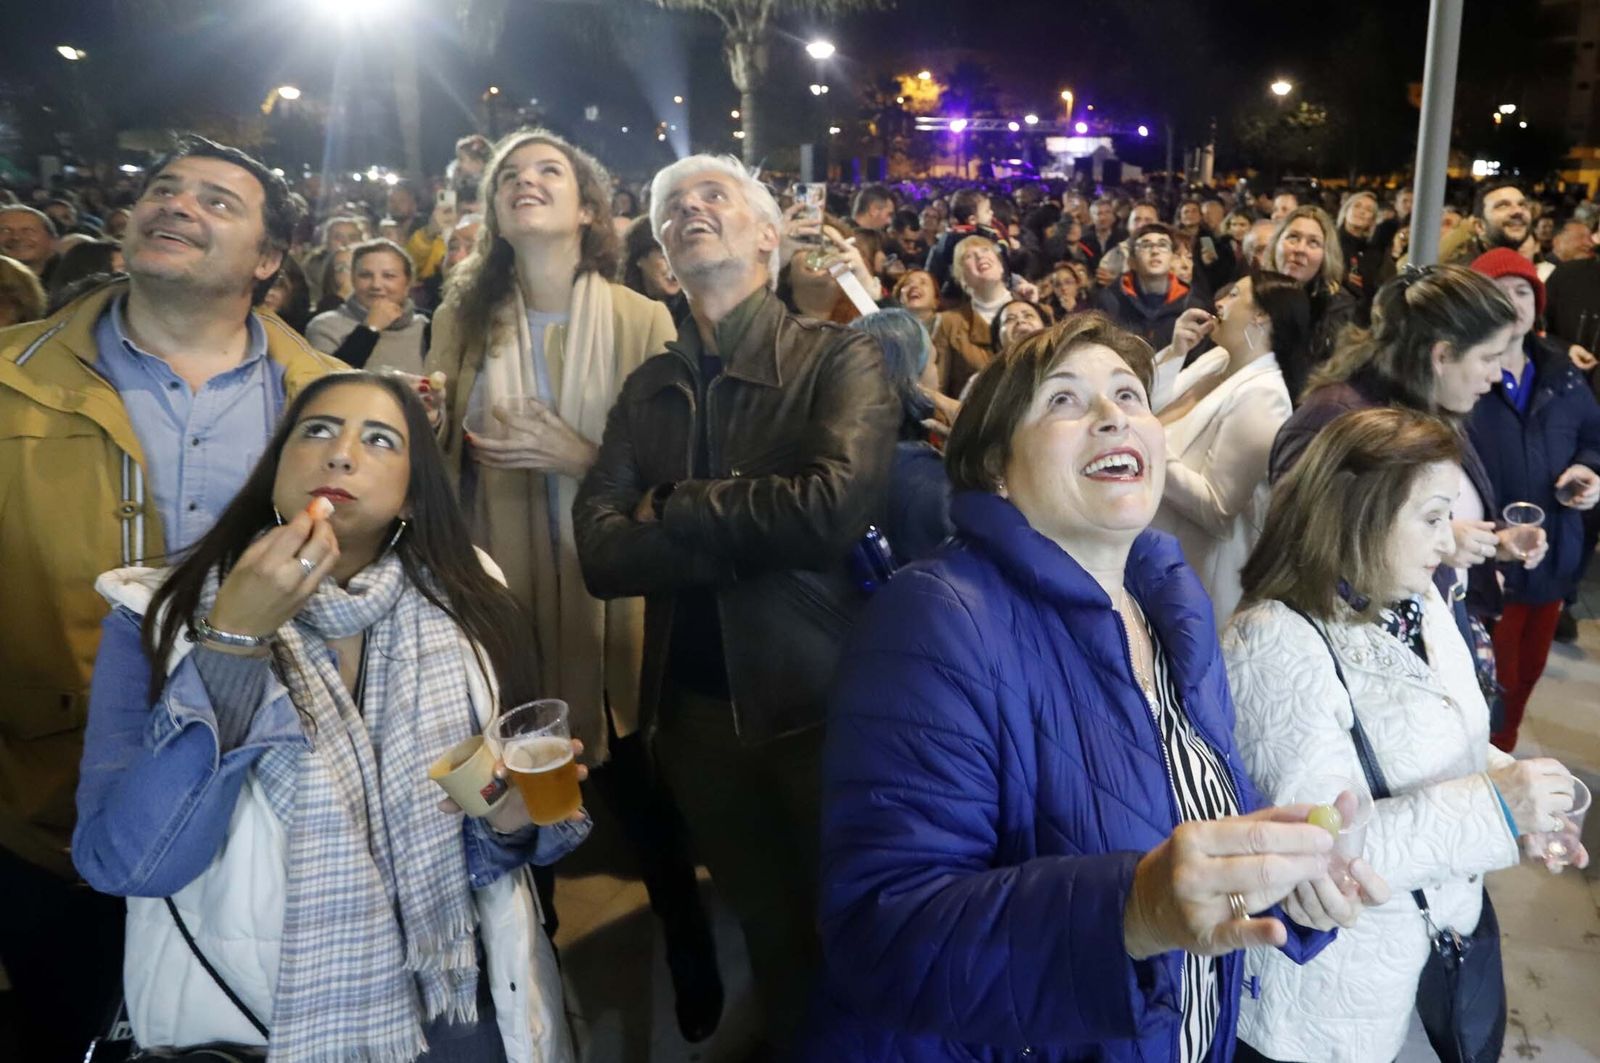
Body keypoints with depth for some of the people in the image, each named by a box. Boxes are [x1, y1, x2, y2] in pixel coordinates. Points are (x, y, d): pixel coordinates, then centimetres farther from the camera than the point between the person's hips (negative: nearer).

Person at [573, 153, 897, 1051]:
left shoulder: (841, 357, -7)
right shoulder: (648, 389, 5)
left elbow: (835, 509, -25)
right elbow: (603, 553, -7)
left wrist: (667, 508, -13)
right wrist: (755, 536, -20)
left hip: (823, 697, -4)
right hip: (695, 705, 4)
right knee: (767, 929, 22)